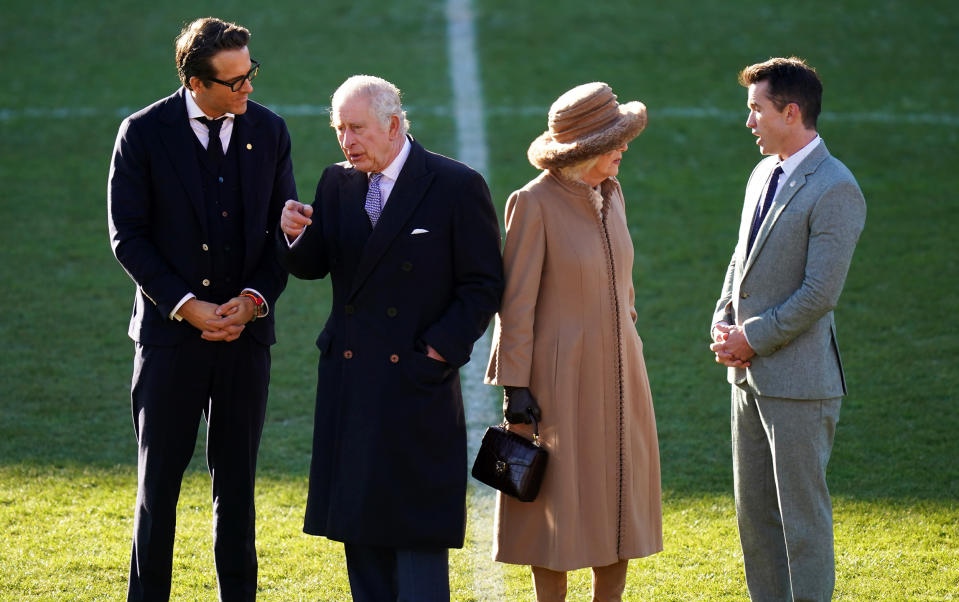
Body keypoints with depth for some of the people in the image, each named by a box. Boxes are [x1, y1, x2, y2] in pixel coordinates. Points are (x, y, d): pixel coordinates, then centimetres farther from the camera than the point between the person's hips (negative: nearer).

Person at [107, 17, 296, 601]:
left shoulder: (269, 132, 3)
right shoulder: (144, 133, -5)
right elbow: (128, 236, -5)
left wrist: (253, 300, -9)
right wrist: (185, 306, -13)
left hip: (245, 330, 2)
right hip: (169, 331, -2)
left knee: (237, 480, 7)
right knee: (159, 481, 3)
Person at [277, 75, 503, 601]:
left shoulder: (457, 187, -6)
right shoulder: (337, 184, 9)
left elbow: (483, 285, -5)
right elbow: (310, 267, 8)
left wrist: (441, 350, -13)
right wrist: (295, 236, -14)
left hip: (418, 384, -5)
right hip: (351, 387, 5)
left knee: (417, 526, -5)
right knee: (359, 528, 10)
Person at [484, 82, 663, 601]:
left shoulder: (610, 195, 8)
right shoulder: (534, 203, -13)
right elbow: (516, 301, -12)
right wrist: (515, 387, -14)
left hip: (618, 375, 7)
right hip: (561, 377, -7)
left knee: (620, 501, 10)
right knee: (559, 505, 1)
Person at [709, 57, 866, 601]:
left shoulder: (835, 190, -17)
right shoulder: (764, 175, 12)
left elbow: (819, 294, -20)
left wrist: (752, 337, -13)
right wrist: (724, 322, 4)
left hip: (798, 377, -9)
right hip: (750, 373, 9)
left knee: (803, 515, -1)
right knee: (754, 513, 14)